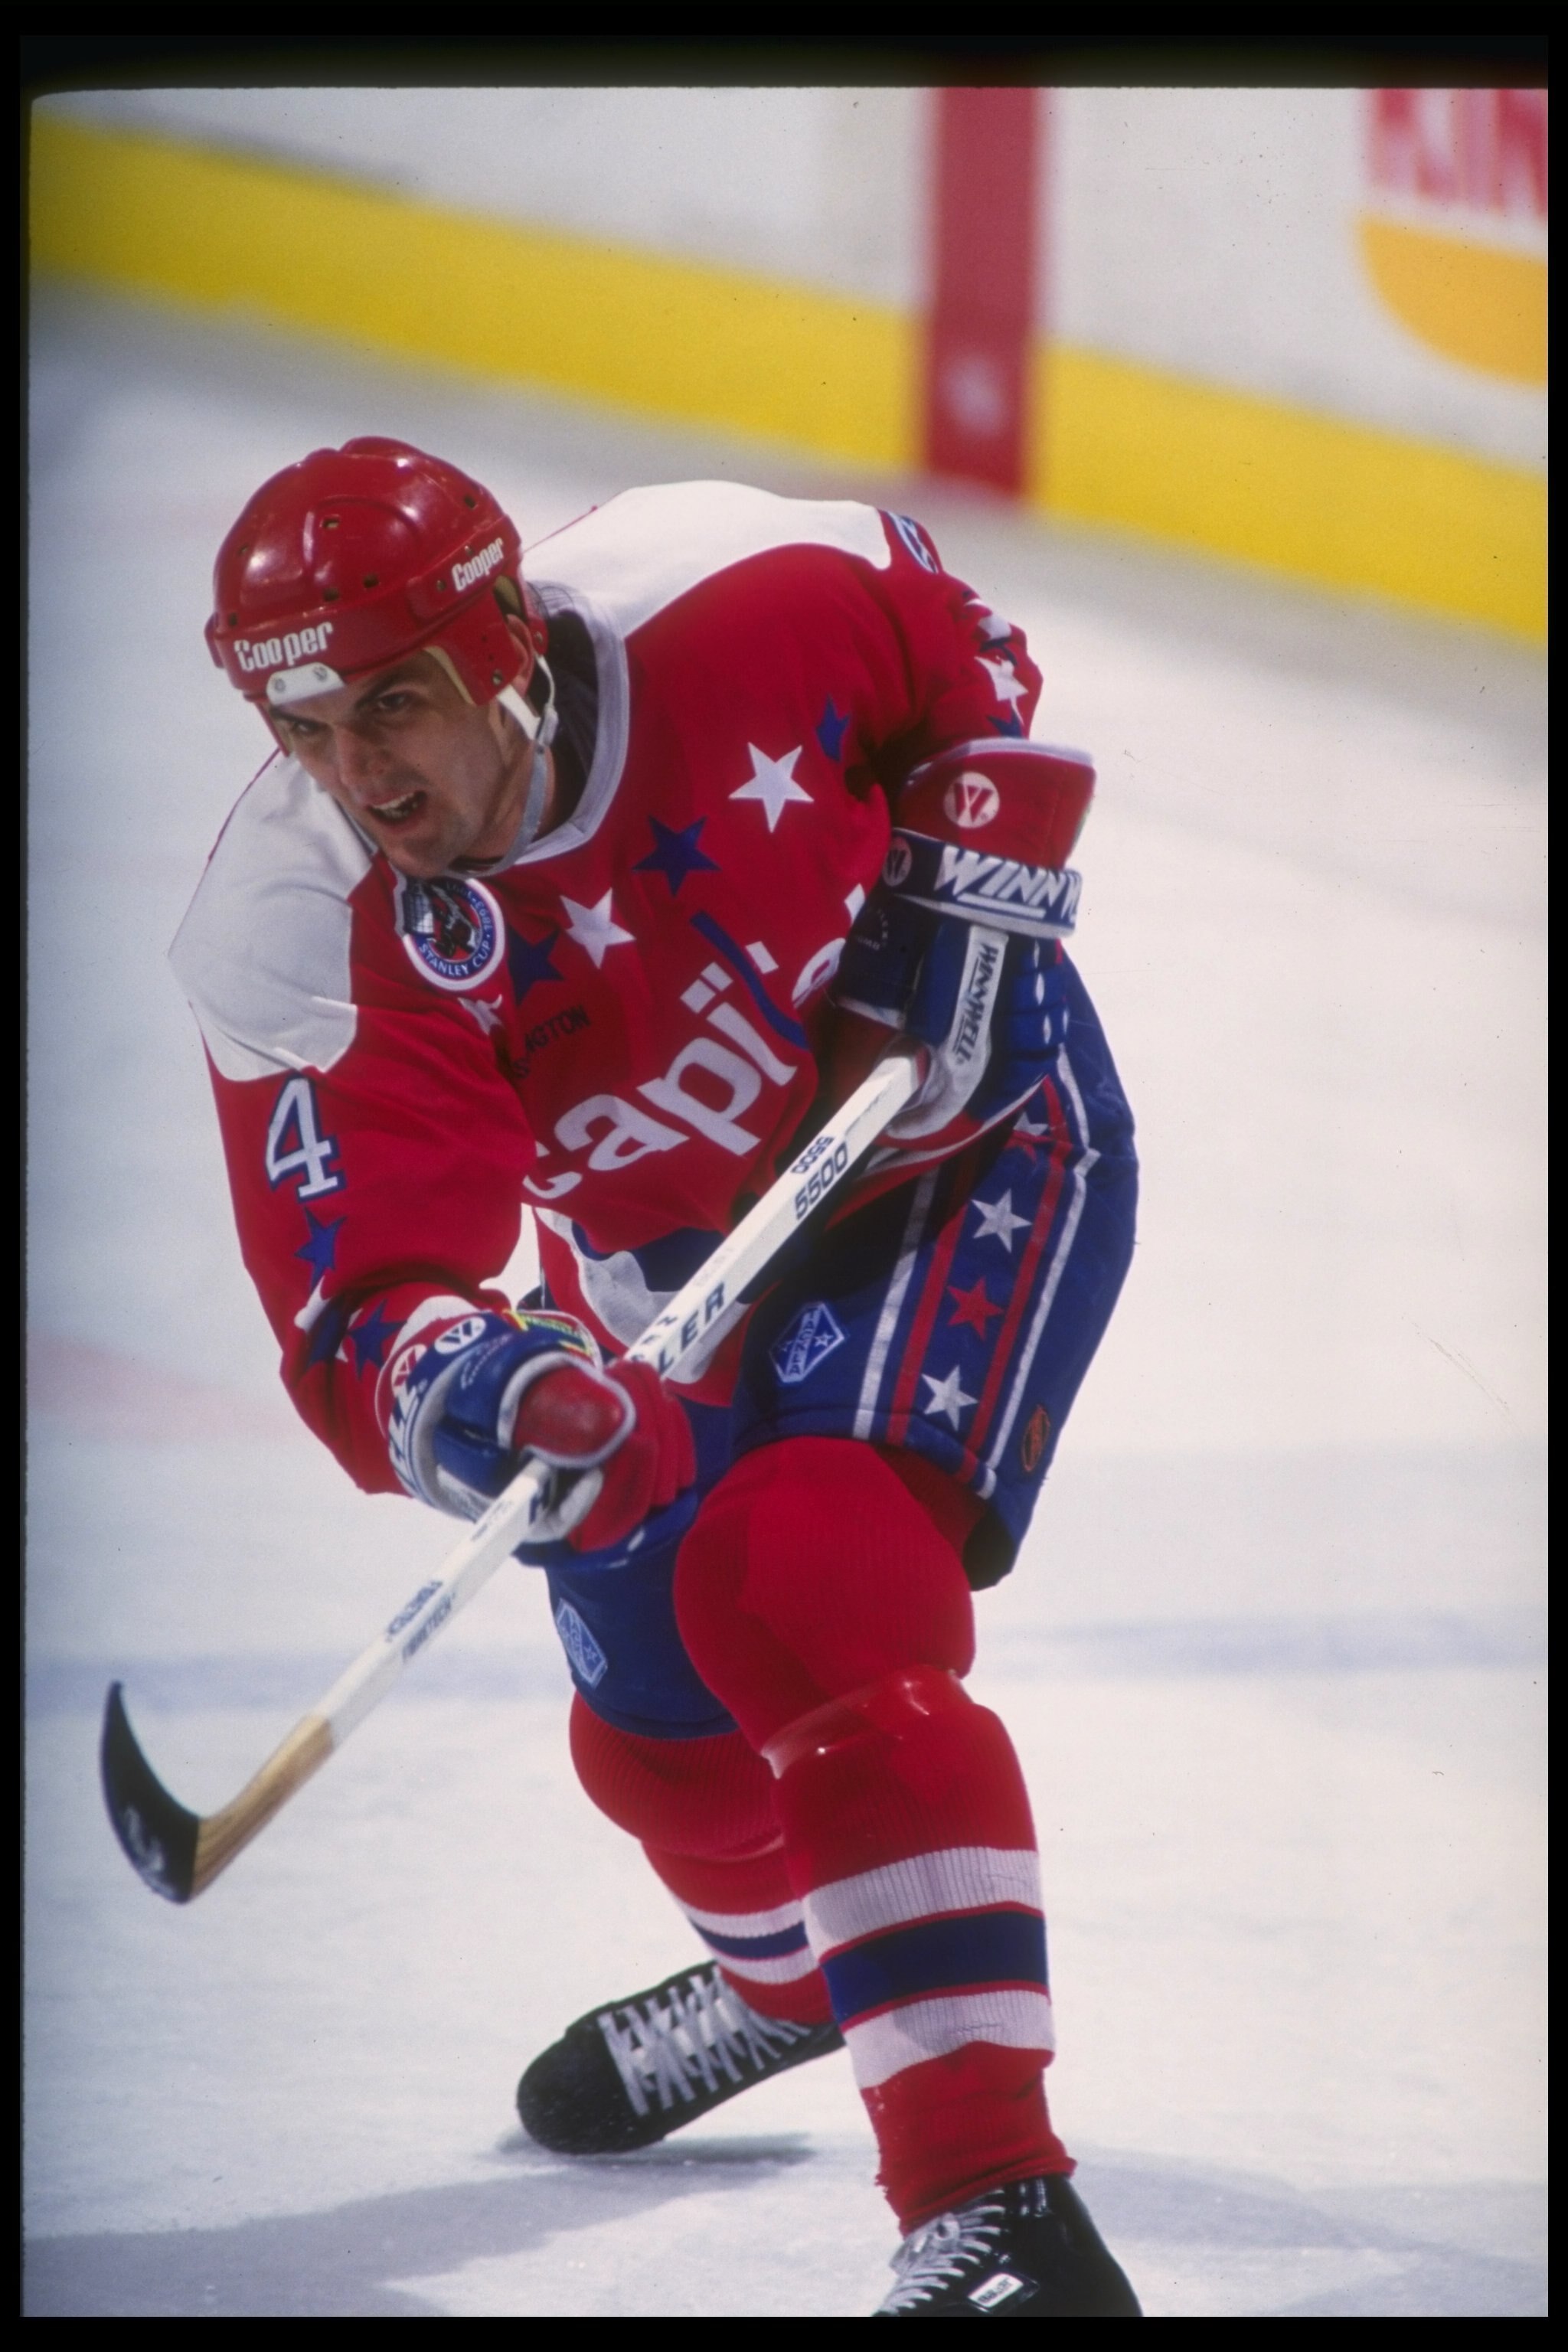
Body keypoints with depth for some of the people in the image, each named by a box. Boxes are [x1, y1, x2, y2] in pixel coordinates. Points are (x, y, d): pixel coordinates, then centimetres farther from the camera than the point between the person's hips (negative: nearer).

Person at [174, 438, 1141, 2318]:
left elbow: (968, 664, -7)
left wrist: (968, 889, -17)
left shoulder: (741, 601, -30)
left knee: (812, 1607, -25)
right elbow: (350, 1322, -33)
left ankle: (999, 2206, -29)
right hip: (669, 1253, 5)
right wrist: (470, 1392, -54)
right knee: (655, 1717, 13)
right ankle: (788, 1969, 52)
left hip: (968, 1140, -4)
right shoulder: (304, 957, -27)